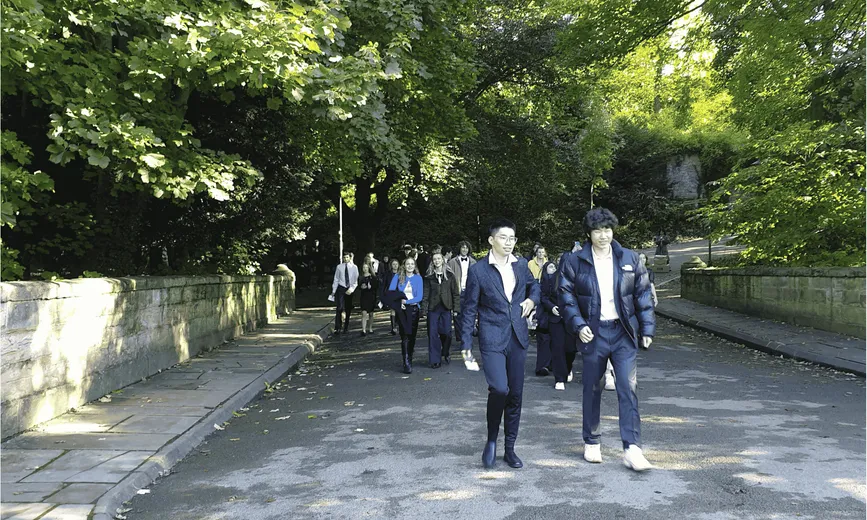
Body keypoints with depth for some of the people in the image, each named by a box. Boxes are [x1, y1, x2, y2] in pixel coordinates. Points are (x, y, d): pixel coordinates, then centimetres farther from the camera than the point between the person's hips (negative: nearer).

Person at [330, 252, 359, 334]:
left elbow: (356, 280, 1)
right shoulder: (339, 267, 1)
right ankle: (337, 328, -8)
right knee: (339, 308, -11)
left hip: (350, 290, 1)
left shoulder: (354, 267, 2)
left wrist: (352, 288, -13)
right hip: (341, 288, -1)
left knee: (348, 309, 8)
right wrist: (333, 291, 3)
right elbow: (336, 280, 4)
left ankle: (346, 328, 21)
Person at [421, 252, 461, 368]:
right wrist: (424, 309, -5)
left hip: (446, 307, 0)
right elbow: (426, 294, 3)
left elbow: (456, 293, 5)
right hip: (433, 308, 0)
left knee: (446, 332, -2)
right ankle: (435, 360, 5)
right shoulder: (429, 277, 6)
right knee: (433, 333, -2)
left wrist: (456, 308, -3)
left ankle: (446, 353, 25)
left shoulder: (450, 276, 6)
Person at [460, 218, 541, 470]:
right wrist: (466, 342, -4)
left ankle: (510, 449, 22)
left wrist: (532, 299, 5)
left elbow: (534, 285, 28)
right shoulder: (478, 270, -5)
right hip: (492, 339, -4)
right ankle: (491, 441, 5)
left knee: (515, 395, 8)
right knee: (499, 389, -19)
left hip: (518, 338, 5)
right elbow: (468, 307, -2)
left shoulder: (521, 265, 8)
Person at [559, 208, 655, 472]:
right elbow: (566, 296, 0)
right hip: (593, 333, -1)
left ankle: (632, 449, -4)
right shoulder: (576, 262, 0)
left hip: (623, 332, 1)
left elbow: (643, 294, 8)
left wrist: (647, 328, 3)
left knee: (628, 388, -7)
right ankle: (591, 443, 25)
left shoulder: (629, 258, 5)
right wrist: (578, 325, -12)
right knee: (592, 390, 9)